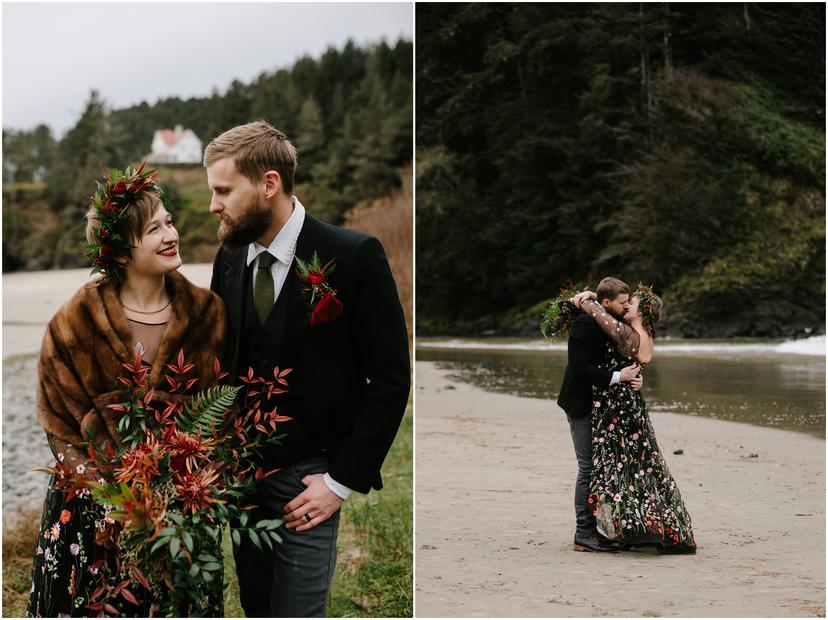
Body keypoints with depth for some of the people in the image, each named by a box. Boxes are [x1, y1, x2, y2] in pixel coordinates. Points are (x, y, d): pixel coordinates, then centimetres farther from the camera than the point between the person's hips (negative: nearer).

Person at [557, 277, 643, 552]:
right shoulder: (585, 324, -18)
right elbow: (581, 369, -23)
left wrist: (633, 375, -5)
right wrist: (617, 377, -24)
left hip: (600, 403, 9)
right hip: (581, 404, -9)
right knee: (589, 467, -7)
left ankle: (596, 528, 15)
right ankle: (584, 535, -2)